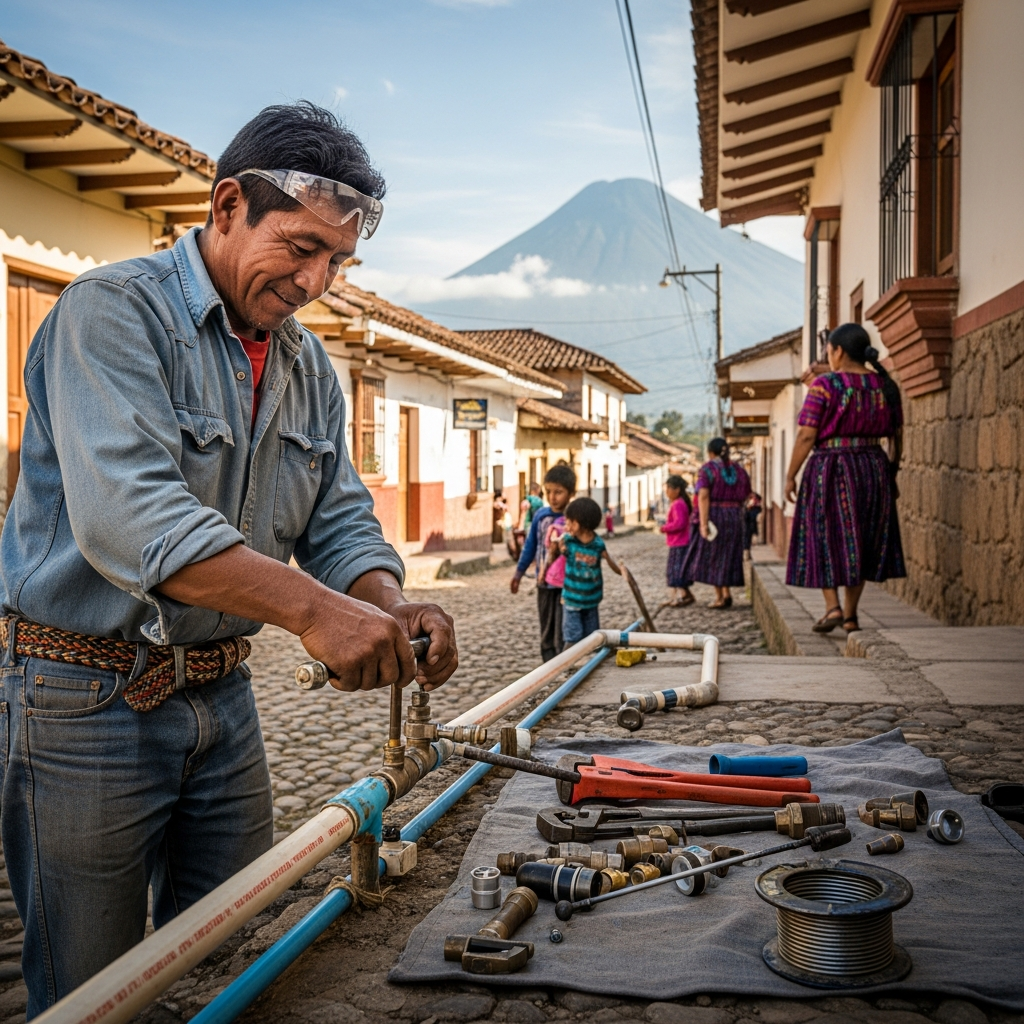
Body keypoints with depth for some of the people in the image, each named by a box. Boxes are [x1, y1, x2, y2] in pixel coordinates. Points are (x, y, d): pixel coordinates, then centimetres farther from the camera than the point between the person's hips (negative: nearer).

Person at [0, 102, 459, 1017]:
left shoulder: (309, 366, 8)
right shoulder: (115, 311, -16)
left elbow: (339, 521, 5)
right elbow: (127, 512, -30)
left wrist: (391, 611, -18)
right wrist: (310, 607, -40)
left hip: (222, 693, 7)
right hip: (88, 695, -6)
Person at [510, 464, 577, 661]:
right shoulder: (541, 515, 1)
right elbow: (530, 546, 13)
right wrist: (519, 572, 18)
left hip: (566, 584, -5)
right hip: (544, 582, 5)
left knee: (562, 633, -3)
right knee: (546, 632, 14)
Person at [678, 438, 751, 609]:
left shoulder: (707, 469, -8)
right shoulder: (739, 470, 8)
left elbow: (703, 497, -18)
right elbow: (745, 497, 8)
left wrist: (703, 523, -21)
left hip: (713, 516, -5)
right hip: (734, 518, 5)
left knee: (712, 556, 5)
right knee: (727, 556, 13)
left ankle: (720, 596, 2)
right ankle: (726, 594, 6)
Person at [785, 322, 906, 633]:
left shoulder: (824, 385, -11)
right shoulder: (885, 386, 5)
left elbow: (806, 436, -13)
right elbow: (897, 436, 8)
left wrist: (790, 476, -5)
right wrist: (891, 473, 18)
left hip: (829, 470, -5)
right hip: (873, 468, 5)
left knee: (825, 538, 7)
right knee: (858, 541, 13)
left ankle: (832, 607, -4)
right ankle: (850, 615, 14)